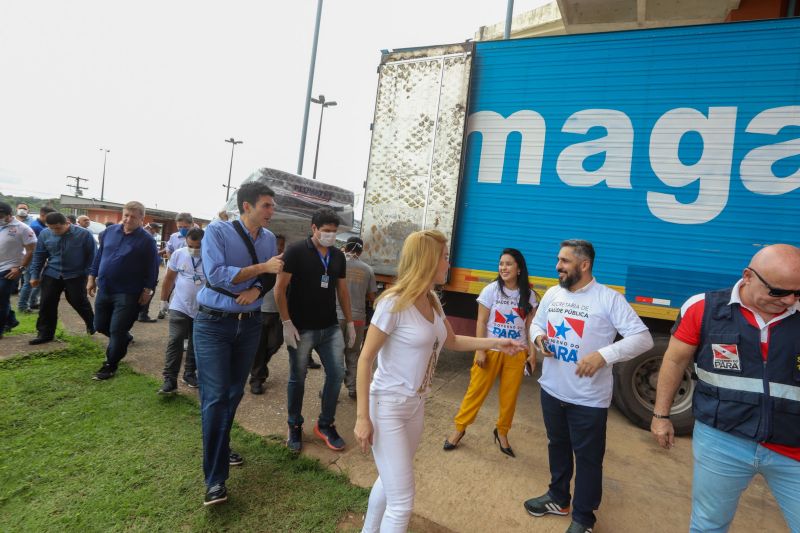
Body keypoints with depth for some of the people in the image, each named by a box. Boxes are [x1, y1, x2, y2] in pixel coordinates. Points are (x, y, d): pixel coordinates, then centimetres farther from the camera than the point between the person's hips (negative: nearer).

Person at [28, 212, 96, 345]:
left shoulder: (84, 234, -13)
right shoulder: (45, 234, -3)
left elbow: (91, 255, -5)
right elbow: (39, 255, 7)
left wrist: (89, 274, -8)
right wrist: (35, 275, 6)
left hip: (76, 275, -3)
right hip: (51, 274, 4)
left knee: (79, 302, 3)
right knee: (47, 304, 5)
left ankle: (91, 324, 28)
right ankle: (45, 333, 17)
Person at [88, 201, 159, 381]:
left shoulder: (147, 240, -11)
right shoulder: (109, 231, 4)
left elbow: (152, 268, -9)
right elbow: (99, 255, 14)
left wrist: (147, 290, -11)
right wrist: (92, 277, 13)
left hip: (128, 294, -6)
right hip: (104, 289, 6)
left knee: (117, 331, 0)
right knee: (100, 326, 17)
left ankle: (110, 365, 16)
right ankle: (125, 339, 45)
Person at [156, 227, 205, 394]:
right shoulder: (178, 254, -4)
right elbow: (169, 278, 7)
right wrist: (164, 300, 12)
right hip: (180, 307, 1)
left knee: (196, 344, 12)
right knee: (175, 342, -3)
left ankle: (190, 374, 28)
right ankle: (170, 380, 1)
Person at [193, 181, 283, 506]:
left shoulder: (269, 238, 4)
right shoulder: (217, 231, -13)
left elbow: (271, 276, 6)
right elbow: (216, 275, -23)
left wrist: (257, 289, -16)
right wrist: (262, 267, -23)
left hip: (250, 324, 5)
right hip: (214, 323, -5)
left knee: (235, 393, 15)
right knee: (215, 397, -4)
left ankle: (221, 448, 38)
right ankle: (215, 478, 6)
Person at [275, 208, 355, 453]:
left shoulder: (338, 256, 7)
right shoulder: (296, 251, -9)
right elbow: (280, 288, -10)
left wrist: (350, 322, 12)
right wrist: (287, 323, -15)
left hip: (330, 328, 5)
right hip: (301, 329, -4)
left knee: (337, 373, 4)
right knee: (297, 378, 8)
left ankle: (325, 424, 23)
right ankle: (295, 426, 28)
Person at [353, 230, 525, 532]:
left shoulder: (432, 302, 2)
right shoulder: (394, 303, -22)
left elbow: (452, 342, 18)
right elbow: (365, 359, -18)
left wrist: (495, 343, 10)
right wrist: (362, 417, -18)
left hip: (416, 405, 8)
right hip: (388, 407, -8)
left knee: (389, 481, 24)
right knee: (402, 504, 0)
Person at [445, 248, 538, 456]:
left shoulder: (528, 295, 0)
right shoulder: (491, 290, -8)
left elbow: (530, 325, 5)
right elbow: (481, 322, -7)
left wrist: (532, 350, 0)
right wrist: (480, 350, -11)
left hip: (516, 353, 2)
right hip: (491, 350, -2)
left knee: (509, 396, 9)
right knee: (476, 391, 5)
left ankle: (502, 432, 31)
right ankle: (459, 428, 22)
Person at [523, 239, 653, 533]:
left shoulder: (609, 298, -14)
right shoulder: (552, 293, 4)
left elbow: (643, 338, -17)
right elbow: (536, 322, 17)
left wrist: (604, 355, -30)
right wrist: (539, 336, -7)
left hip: (588, 399, -5)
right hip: (551, 390, 6)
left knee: (587, 457, 10)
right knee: (557, 446, 23)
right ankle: (557, 498, 45)